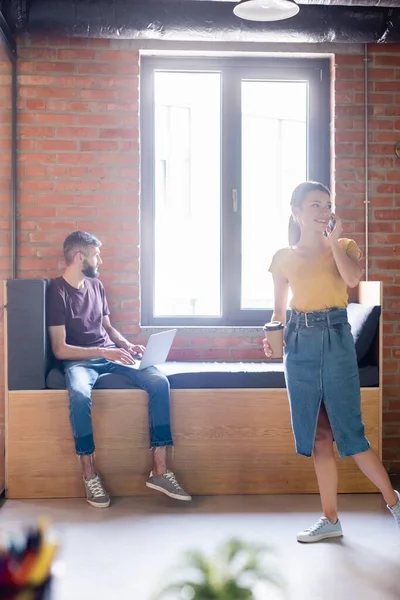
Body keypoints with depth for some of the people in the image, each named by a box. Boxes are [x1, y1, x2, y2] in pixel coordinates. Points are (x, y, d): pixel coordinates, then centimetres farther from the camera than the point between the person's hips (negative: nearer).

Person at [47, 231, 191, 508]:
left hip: (111, 354, 6)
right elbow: (60, 349, -13)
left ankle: (160, 470, -20)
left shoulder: (96, 285, 14)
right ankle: (90, 473, -24)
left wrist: (127, 345, 3)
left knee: (160, 381, -20)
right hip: (80, 360, -6)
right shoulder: (57, 291, -7)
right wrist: (103, 352, -22)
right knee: (80, 394, -41)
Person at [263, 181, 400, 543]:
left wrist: (334, 240, -10)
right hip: (300, 345, 3)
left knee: (348, 431, -5)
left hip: (336, 340, -3)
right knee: (318, 435, 6)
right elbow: (279, 309, 15)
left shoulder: (344, 247, 5)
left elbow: (352, 279, -18)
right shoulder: (284, 258, 9)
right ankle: (330, 519, 14)